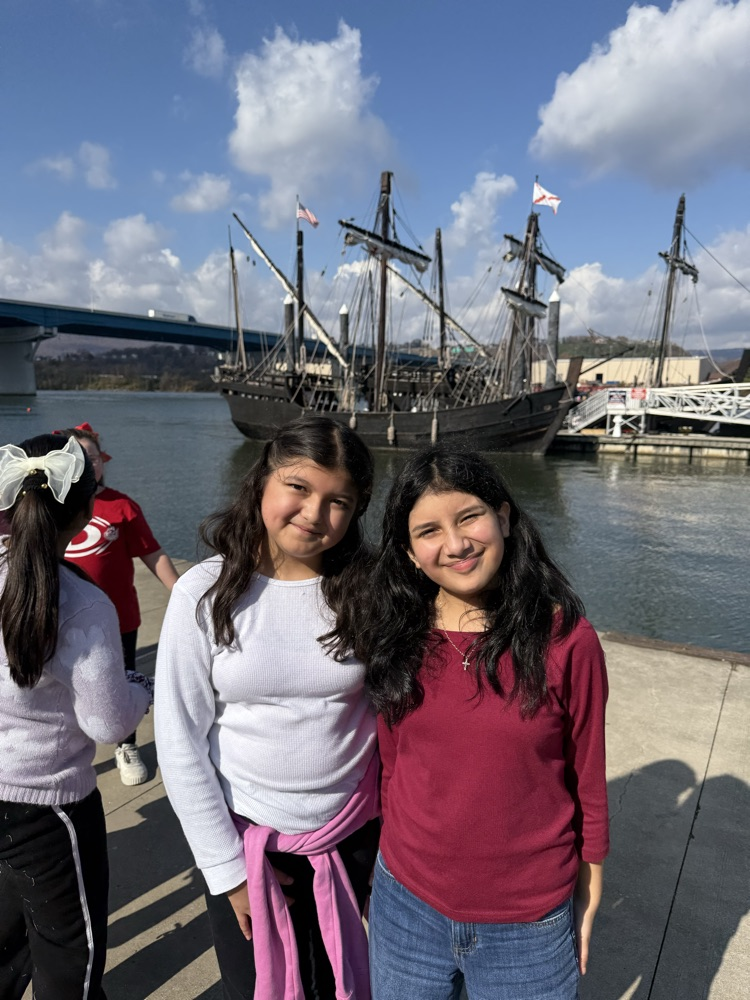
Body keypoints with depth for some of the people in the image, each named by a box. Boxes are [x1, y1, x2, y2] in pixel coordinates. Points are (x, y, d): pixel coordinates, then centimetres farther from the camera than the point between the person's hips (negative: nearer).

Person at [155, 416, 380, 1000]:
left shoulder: (368, 591, -12)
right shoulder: (206, 592, -15)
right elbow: (180, 742, -10)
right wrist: (227, 867, -6)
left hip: (353, 836, 2)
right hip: (243, 836, -1)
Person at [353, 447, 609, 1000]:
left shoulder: (566, 639, -17)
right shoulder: (396, 638, -8)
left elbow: (588, 780, -6)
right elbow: (392, 763, 3)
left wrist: (587, 900, 1)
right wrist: (396, 857, 9)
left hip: (527, 930, -2)